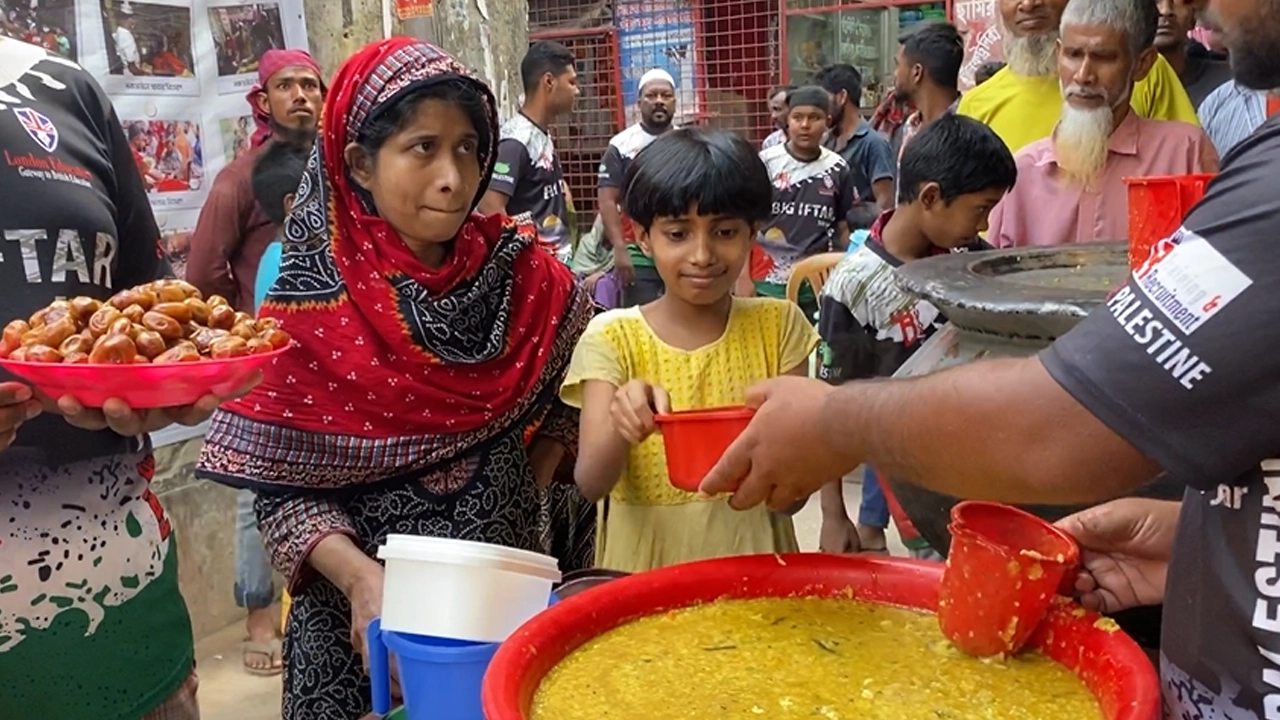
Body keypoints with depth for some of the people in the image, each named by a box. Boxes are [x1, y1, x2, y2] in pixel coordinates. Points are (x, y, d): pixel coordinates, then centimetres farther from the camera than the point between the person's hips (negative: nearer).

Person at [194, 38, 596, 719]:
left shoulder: (523, 274, -6)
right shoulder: (312, 304, -12)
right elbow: (284, 488, -10)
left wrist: (531, 487, -5)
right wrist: (361, 577, -23)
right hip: (370, 616, -2)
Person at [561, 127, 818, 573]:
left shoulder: (778, 326, 2)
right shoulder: (612, 338, -2)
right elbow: (591, 484, -9)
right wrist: (620, 428, -28)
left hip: (753, 559, 1)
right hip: (643, 563, -1)